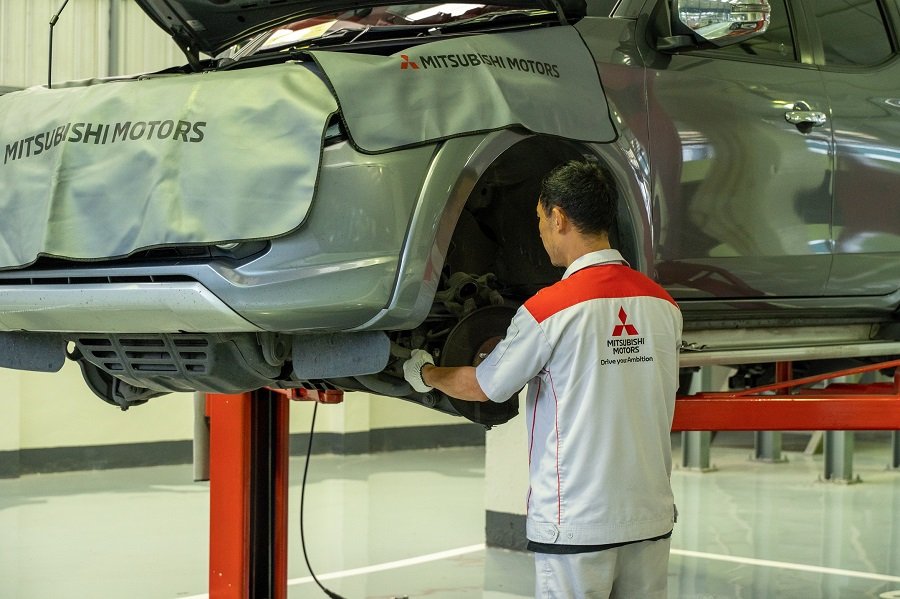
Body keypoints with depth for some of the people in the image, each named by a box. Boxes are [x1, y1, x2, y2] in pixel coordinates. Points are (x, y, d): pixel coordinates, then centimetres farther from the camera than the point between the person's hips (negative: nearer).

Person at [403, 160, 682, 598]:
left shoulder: (549, 309, -13)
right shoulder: (663, 305, 4)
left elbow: (480, 387, 0)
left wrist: (425, 373, 21)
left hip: (576, 523, -5)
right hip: (651, 518, 5)